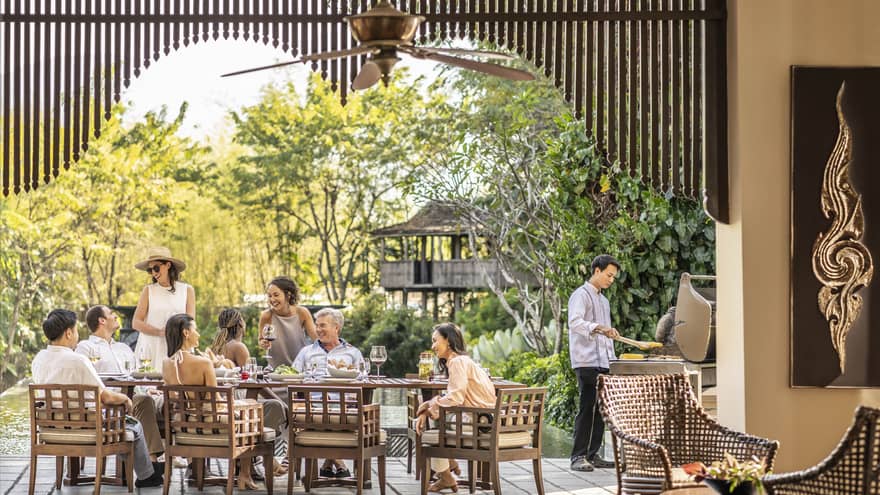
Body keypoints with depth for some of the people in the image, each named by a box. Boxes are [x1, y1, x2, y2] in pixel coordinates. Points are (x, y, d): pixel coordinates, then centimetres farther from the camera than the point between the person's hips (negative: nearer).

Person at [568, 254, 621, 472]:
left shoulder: (604, 301, 24)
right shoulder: (581, 295, -5)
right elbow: (575, 322, -23)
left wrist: (612, 360, 22)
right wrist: (598, 328, -38)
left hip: (603, 363, 9)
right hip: (586, 362, -9)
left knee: (601, 408, 6)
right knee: (587, 408, -11)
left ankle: (593, 455, 12)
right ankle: (578, 457, -9)